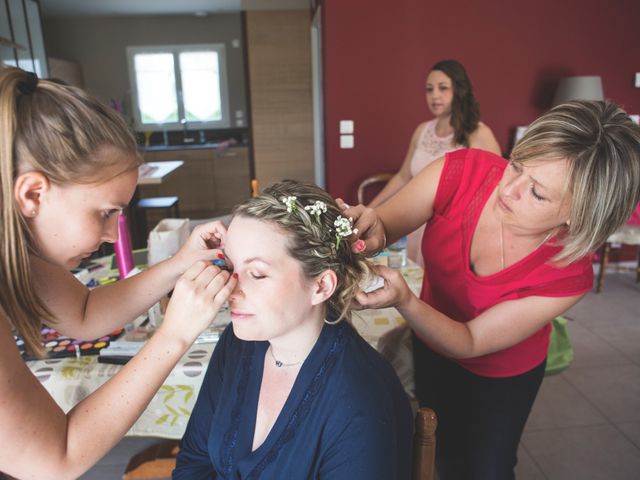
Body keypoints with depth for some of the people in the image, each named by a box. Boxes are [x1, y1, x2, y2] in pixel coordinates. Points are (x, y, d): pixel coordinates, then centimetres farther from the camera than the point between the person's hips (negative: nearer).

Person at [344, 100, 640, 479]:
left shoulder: (567, 276, -33)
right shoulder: (463, 172, -31)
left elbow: (471, 344, -29)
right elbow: (385, 225, -21)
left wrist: (405, 301, -47)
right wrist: (372, 229, -46)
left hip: (504, 374, -2)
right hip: (430, 351, 3)